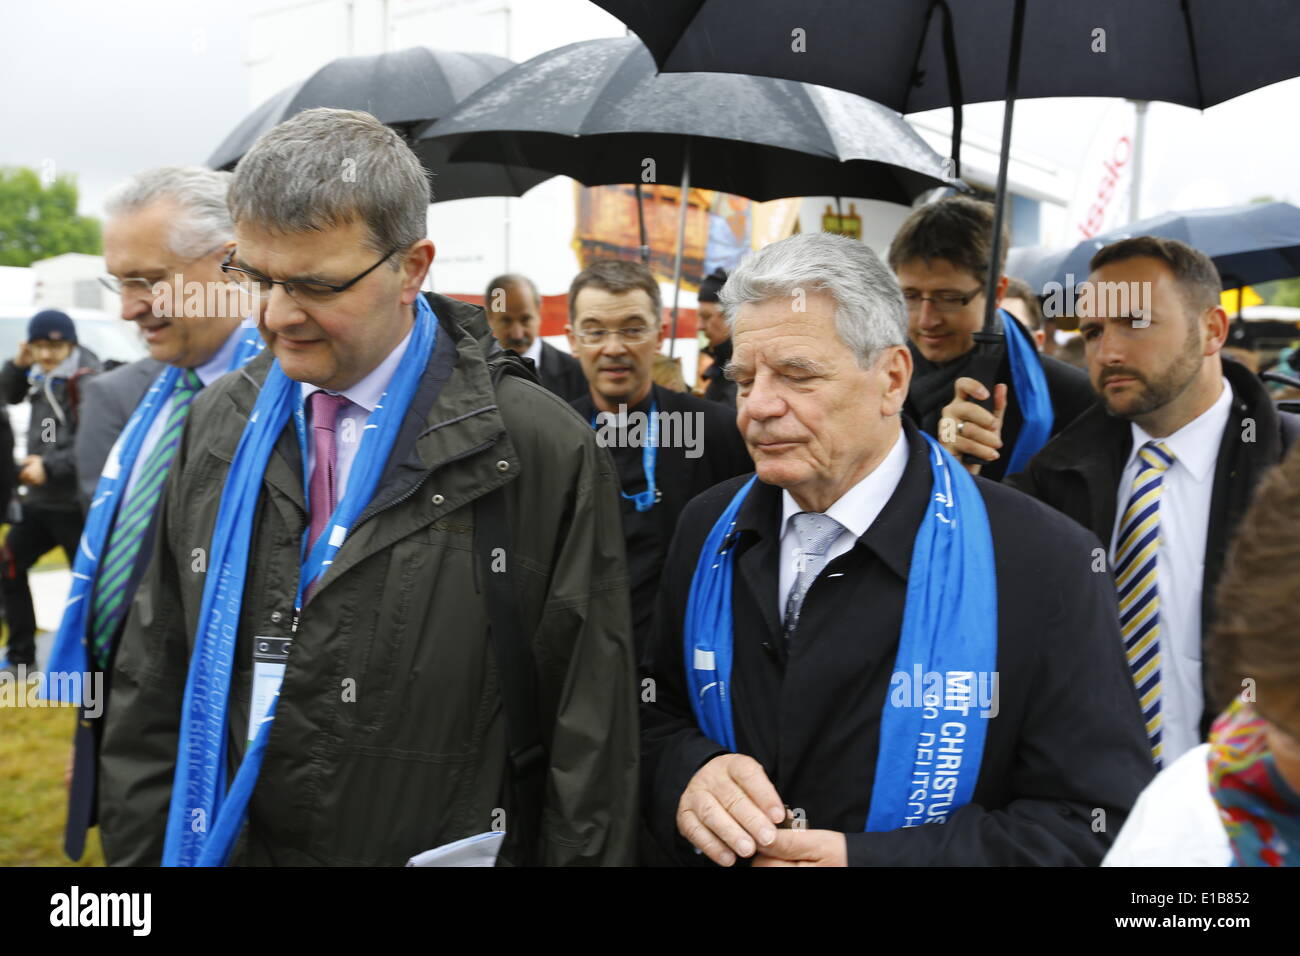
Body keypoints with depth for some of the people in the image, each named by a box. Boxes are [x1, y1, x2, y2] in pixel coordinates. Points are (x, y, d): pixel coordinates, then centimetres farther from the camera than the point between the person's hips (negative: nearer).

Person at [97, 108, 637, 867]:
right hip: (223, 843, 5)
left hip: (450, 847, -4)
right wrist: (138, 848, 3)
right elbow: (155, 685, 6)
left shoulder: (543, 452, -16)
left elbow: (589, 746, -12)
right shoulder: (216, 427, 1)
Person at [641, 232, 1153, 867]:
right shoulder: (708, 530, -7)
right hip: (725, 850, 4)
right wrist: (685, 774, -21)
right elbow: (657, 713, 1)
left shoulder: (1043, 562, -22)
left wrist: (870, 859, -29)